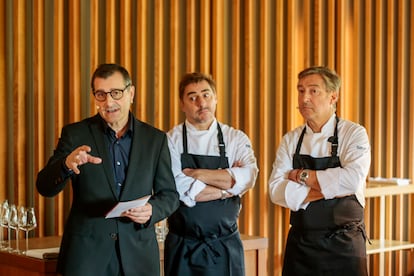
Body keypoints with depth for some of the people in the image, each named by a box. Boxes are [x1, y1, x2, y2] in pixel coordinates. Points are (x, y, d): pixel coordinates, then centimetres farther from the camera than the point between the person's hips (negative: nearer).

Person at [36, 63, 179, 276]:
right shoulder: (75, 134, 0)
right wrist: (67, 165, -26)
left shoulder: (155, 139, 5)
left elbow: (169, 195, 9)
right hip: (86, 254, -1)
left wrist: (152, 210, -13)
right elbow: (45, 187, -6)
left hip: (138, 255, 2)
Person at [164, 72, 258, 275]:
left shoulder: (236, 139, 1)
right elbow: (180, 190, -18)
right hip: (183, 248, -1)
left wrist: (196, 174, -15)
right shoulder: (171, 140, -4)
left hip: (226, 246, 1)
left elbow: (247, 178, -16)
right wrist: (228, 186, -10)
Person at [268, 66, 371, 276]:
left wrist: (303, 176, -12)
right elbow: (277, 190, -5)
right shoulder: (290, 140, 6)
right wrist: (327, 191, -15)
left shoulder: (354, 134, -5)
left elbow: (353, 179, -22)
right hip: (300, 243, 3)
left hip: (343, 244, -3)